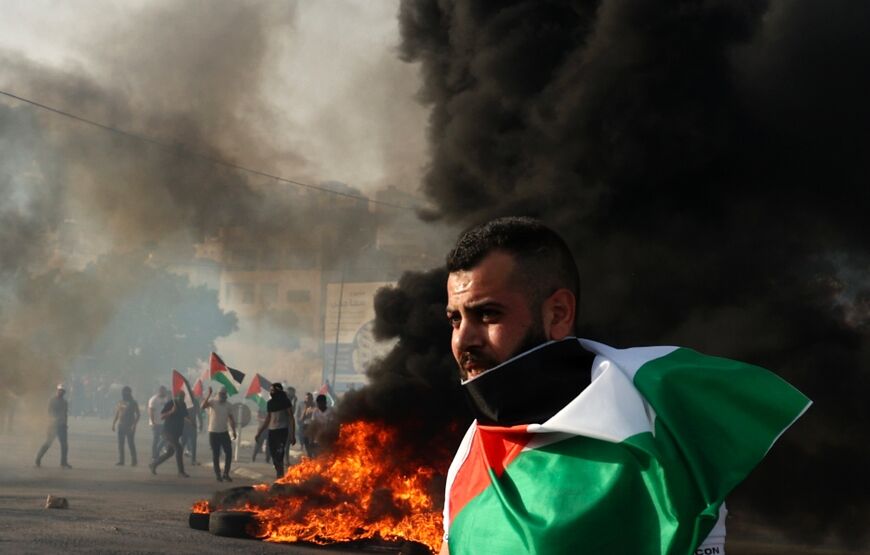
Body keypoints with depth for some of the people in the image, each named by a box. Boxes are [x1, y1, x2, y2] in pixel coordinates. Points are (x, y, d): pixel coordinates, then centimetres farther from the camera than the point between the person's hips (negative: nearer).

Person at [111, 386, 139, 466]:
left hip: (130, 426, -5)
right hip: (121, 426, 5)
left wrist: (134, 425, -15)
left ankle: (133, 461, -1)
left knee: (131, 444, -5)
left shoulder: (133, 403, -3)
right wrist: (113, 423, 8)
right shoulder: (120, 402, 12)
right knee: (120, 444, 4)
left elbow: (137, 415, -5)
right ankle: (121, 461, 8)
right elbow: (116, 414, 17)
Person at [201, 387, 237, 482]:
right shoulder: (212, 403, -9)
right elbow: (203, 406, -30)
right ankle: (218, 475, 10)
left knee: (229, 452, -2)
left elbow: (231, 419, 11)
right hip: (213, 432, -4)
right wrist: (209, 394, -37)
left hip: (224, 432, 4)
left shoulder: (227, 405, 4)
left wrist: (234, 431, 4)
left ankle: (226, 474, 8)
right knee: (216, 455, 2)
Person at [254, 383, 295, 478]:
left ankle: (280, 477, -12)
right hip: (272, 431, 6)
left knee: (279, 455, -14)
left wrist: (293, 435, -13)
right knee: (273, 455, 5)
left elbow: (291, 418, -6)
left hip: (282, 431, -6)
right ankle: (279, 475, 14)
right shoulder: (270, 403, 12)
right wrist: (259, 433, 17)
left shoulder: (285, 401, -4)